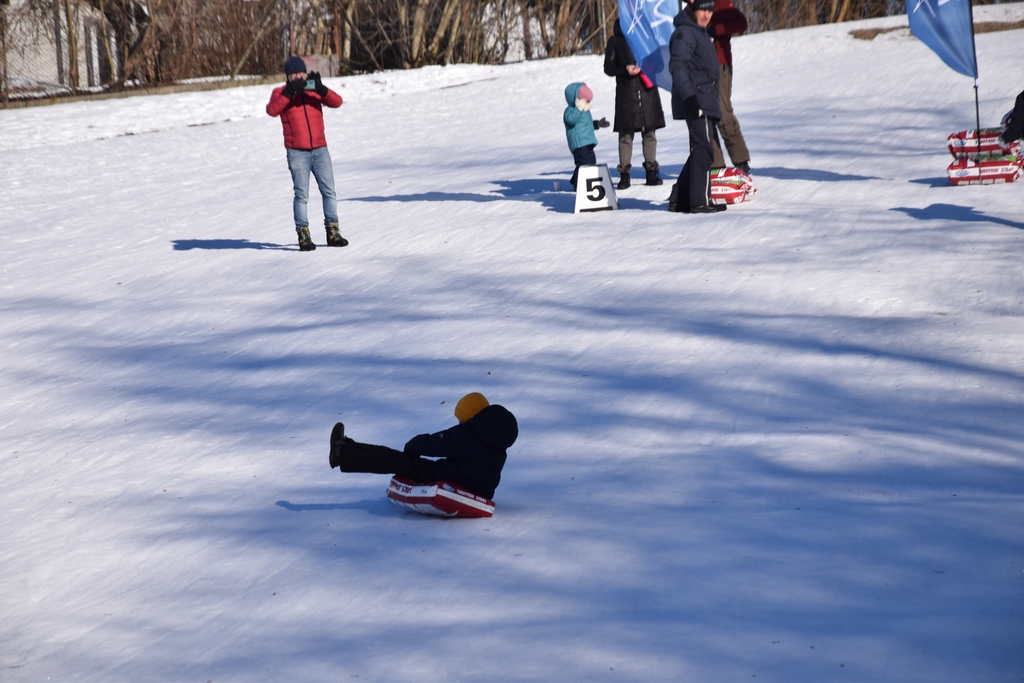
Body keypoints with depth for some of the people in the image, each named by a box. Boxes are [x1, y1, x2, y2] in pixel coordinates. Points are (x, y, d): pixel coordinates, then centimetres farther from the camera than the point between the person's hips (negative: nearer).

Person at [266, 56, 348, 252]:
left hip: (320, 149, 3)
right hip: (297, 152, -3)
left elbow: (337, 102, -5)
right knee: (301, 194, -5)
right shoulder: (280, 93, 2)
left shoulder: (314, 89, 8)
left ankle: (332, 232, 11)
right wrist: (289, 92, -27)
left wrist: (321, 89, -21)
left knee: (329, 191, 3)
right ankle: (303, 235, -1)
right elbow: (272, 110, -18)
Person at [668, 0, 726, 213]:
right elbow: (677, 65, -21)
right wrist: (688, 96, -29)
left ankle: (680, 199, 15)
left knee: (701, 150, 12)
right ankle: (701, 201, -12)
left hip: (705, 101, 10)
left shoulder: (700, 32, 21)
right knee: (704, 149, -12)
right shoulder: (685, 33, -10)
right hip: (696, 102, -10)